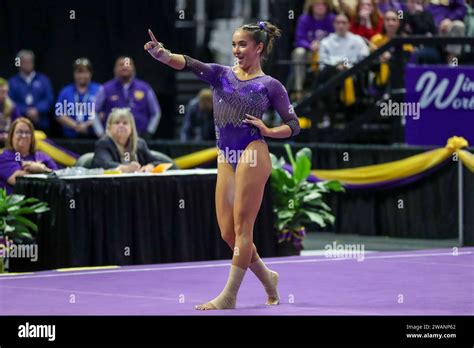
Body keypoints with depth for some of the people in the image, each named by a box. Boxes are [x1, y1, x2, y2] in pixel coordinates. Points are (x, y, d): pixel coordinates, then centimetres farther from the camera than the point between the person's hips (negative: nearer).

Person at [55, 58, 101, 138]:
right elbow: (60, 115, 3)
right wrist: (76, 126, -11)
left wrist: (88, 124, -15)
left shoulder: (99, 91, 5)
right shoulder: (65, 92, 10)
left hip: (93, 136, -1)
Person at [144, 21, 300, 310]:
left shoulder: (270, 86, 3)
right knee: (228, 232, 5)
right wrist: (162, 54, -24)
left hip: (252, 156, -5)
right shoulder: (221, 74, 12)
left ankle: (229, 296, -4)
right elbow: (187, 64, -6)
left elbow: (294, 125, 6)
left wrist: (268, 131, -11)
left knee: (242, 228, -5)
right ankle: (267, 278, 26)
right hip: (226, 159, 5)